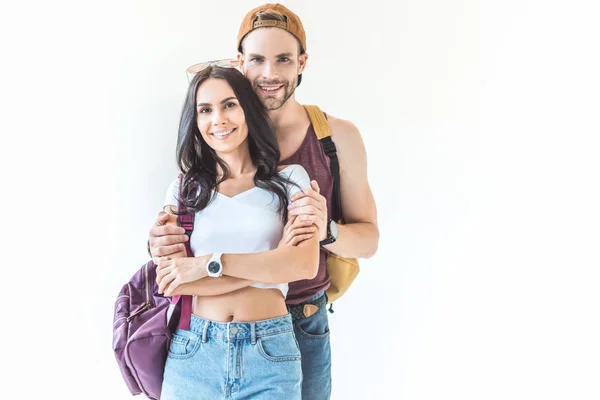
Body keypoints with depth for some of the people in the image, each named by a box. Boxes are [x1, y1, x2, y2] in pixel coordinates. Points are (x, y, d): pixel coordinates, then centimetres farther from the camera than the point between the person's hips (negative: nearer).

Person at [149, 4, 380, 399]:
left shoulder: (338, 137, -6)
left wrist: (326, 230, -23)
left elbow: (369, 238, -1)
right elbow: (190, 227, 4)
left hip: (304, 325, 0)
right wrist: (163, 244, -19)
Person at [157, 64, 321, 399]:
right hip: (193, 350, 2)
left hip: (269, 353, -1)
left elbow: (305, 264, -12)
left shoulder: (290, 179, 2)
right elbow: (170, 283, -4)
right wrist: (271, 261, -10)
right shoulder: (184, 189, 6)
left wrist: (210, 263, -14)